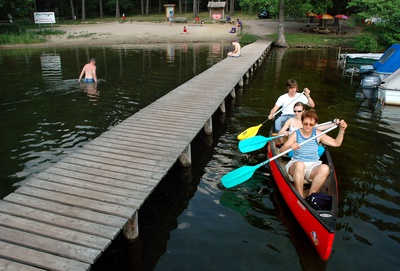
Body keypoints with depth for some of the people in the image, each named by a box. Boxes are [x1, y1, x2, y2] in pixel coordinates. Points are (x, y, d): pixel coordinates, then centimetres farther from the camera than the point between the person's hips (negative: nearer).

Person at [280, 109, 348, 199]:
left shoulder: (318, 134, 7)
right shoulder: (296, 134, 0)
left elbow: (336, 143, 10)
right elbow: (281, 150, -8)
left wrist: (342, 130, -4)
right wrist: (290, 147, -30)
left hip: (313, 166, 2)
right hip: (296, 165, -2)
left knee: (325, 168, -32)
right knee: (300, 164, -39)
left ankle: (310, 197, -23)